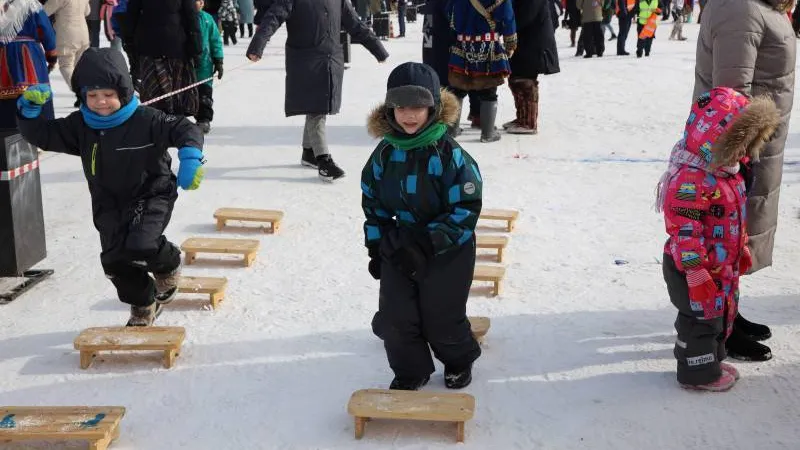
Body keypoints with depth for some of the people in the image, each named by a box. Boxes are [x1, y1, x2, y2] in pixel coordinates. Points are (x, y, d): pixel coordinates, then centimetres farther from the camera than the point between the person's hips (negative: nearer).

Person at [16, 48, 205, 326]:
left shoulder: (146, 120, -15)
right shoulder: (80, 126, -1)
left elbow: (185, 130, -17)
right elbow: (42, 135, 3)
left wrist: (190, 159, -36)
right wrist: (30, 109, -15)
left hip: (151, 195, -5)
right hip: (109, 204, 5)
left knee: (141, 246, -27)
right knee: (114, 260, -1)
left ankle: (169, 265, 11)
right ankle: (143, 307, 25)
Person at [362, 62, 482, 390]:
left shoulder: (449, 154, -19)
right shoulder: (385, 153, -3)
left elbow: (466, 209, -19)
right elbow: (372, 202, 10)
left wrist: (427, 243, -24)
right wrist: (376, 246, 6)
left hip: (447, 252, -4)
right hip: (397, 249, 4)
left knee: (442, 318, 9)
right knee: (395, 317, 4)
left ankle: (458, 361, 40)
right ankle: (410, 371, 28)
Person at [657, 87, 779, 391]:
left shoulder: (730, 171, 4)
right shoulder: (691, 181, -30)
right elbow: (685, 233, -29)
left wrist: (742, 250, 25)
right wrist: (697, 276, -27)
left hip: (724, 267, 10)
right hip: (695, 270, -10)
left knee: (721, 315, 22)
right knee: (701, 318, 5)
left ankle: (711, 360, 40)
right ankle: (699, 373, 21)